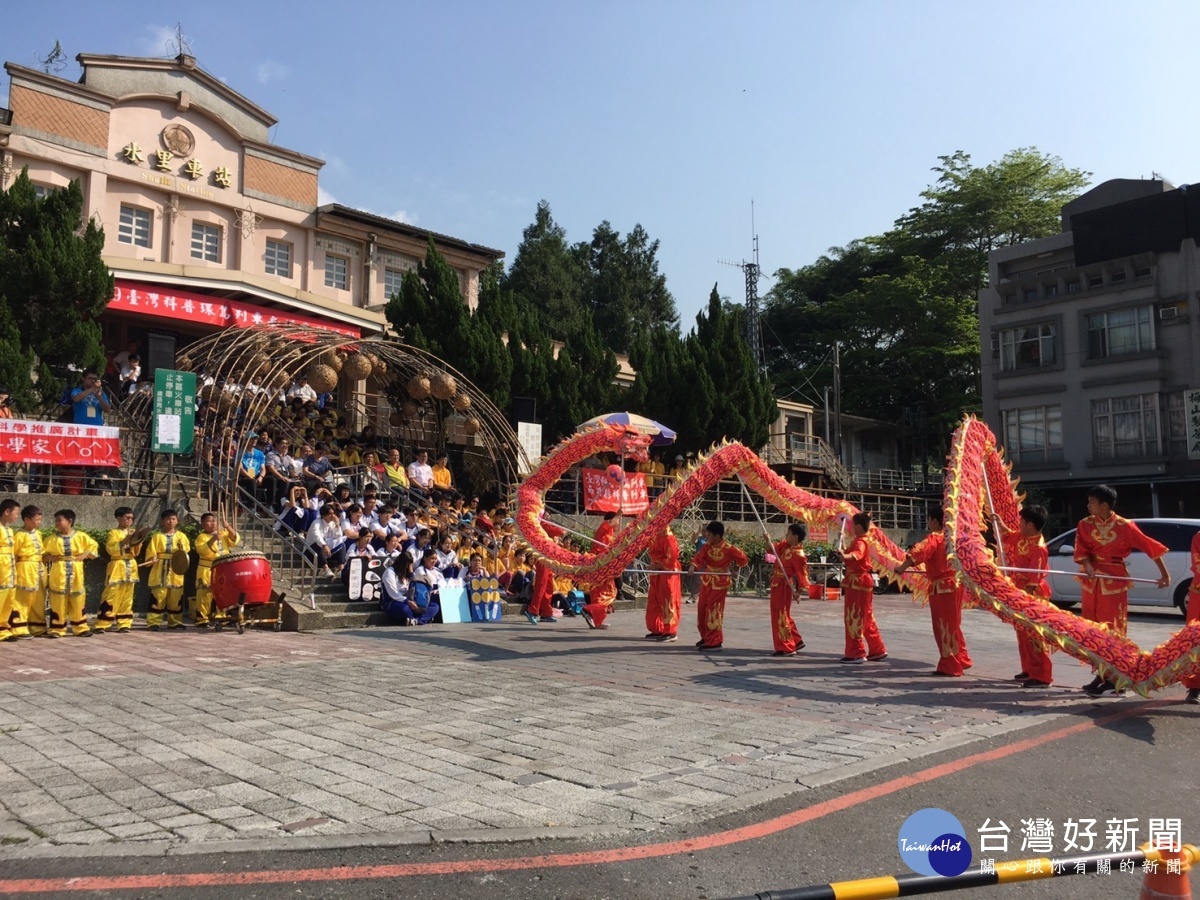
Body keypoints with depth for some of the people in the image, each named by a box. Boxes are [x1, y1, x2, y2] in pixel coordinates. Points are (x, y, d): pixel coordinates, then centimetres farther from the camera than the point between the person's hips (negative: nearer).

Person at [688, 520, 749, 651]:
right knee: (702, 609, 13)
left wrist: (731, 564, -7)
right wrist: (693, 565, -38)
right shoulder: (707, 546, -3)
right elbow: (699, 556, -20)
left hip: (719, 583, -6)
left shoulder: (729, 549, -17)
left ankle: (714, 641, 1)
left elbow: (744, 560, -7)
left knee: (713, 611, -7)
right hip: (706, 580, 6)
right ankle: (706, 637, 31)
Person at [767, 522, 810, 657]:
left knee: (781, 616, -4)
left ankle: (786, 648, 4)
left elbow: (802, 573, -20)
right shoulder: (784, 546, 5)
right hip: (777, 585, 10)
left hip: (784, 586, -10)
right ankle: (796, 641, 30)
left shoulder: (798, 554, -20)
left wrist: (799, 590, -23)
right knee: (779, 614, 19)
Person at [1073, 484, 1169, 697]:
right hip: (1092, 580, 4)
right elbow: (1081, 550, -6)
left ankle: (1110, 677, 1)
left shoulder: (1124, 526, -9)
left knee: (1111, 630, -3)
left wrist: (1164, 574, -8)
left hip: (1114, 580, -4)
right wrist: (1088, 566, -25)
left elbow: (1151, 547, -6)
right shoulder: (1085, 525, 2)